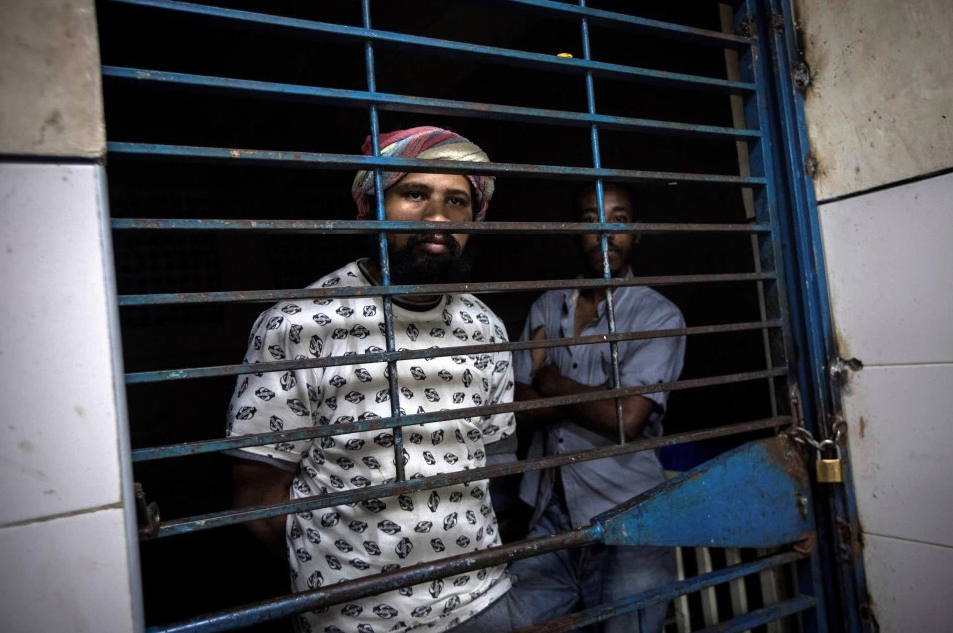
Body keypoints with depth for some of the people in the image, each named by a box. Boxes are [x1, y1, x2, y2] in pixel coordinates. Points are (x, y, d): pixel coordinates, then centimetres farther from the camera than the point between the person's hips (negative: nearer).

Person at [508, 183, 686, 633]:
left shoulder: (658, 316, -8)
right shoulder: (546, 308, 7)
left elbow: (625, 419, -19)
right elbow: (523, 407, -1)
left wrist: (551, 380, -6)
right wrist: (600, 392, -13)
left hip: (625, 522, -4)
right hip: (549, 515, 4)